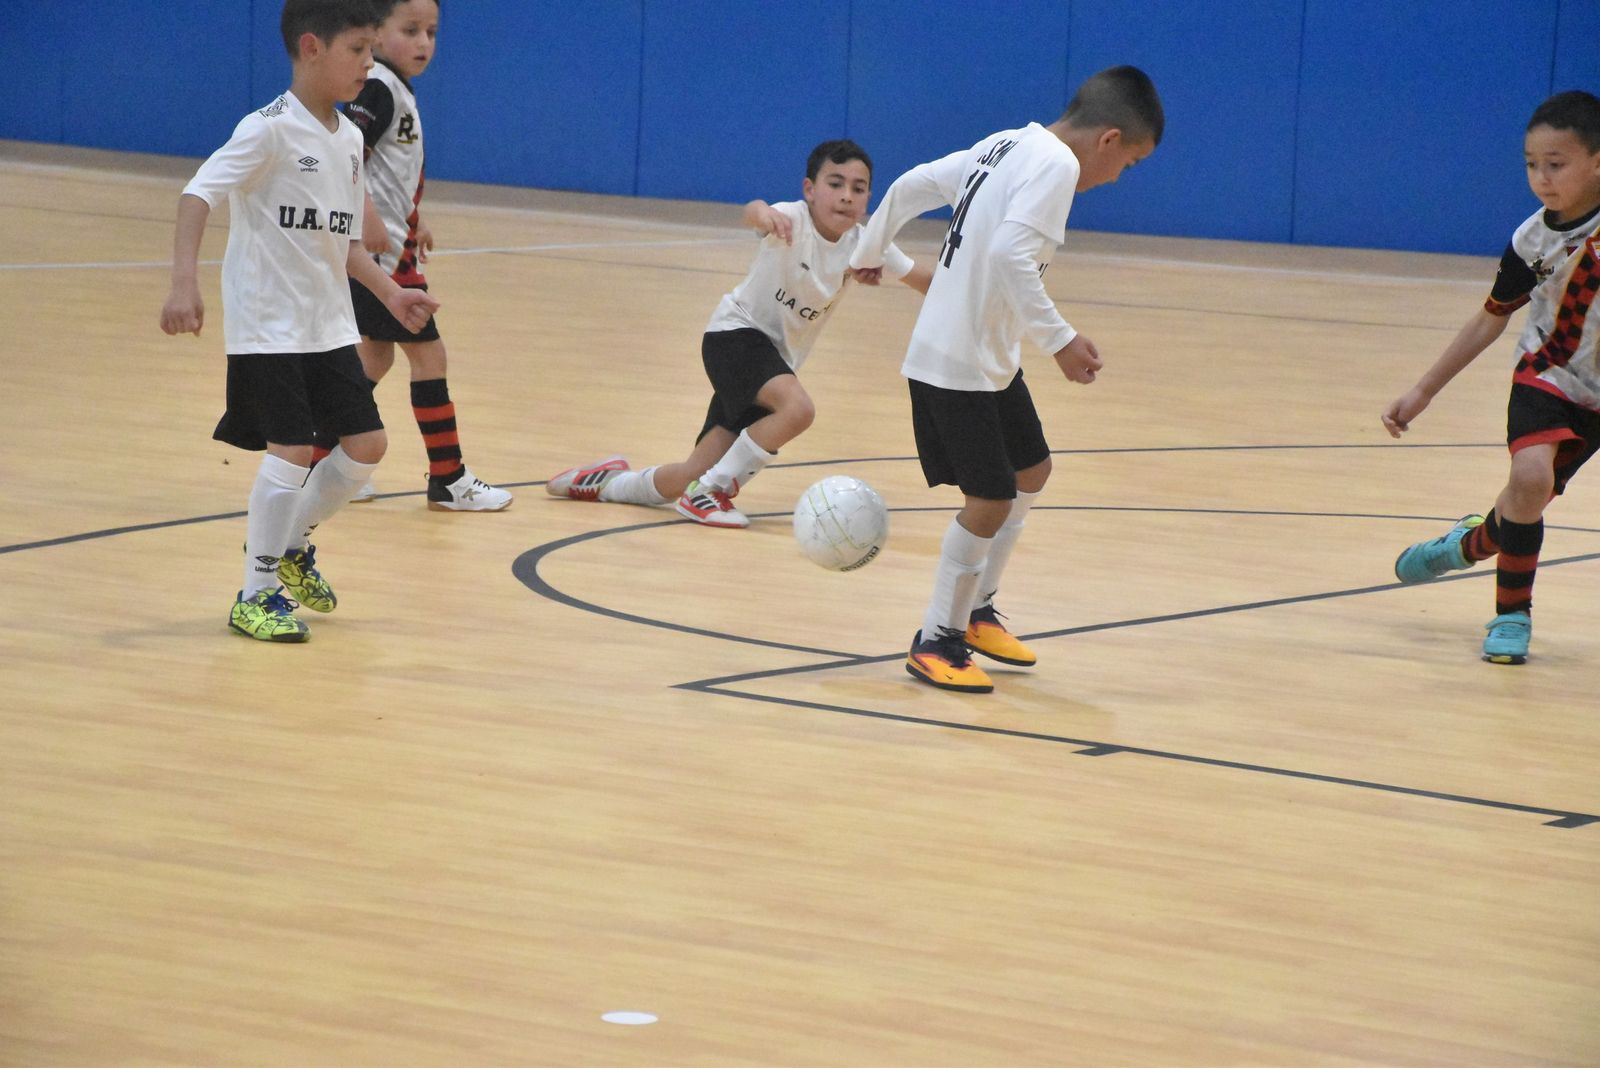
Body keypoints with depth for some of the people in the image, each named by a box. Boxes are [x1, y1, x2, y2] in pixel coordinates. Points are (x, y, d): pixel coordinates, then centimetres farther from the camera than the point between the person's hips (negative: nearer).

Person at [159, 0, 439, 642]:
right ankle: (256, 595, 1)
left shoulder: (348, 139, 8)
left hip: (328, 325, 8)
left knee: (365, 445, 7)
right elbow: (199, 195, -25)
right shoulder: (270, 130, -16)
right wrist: (184, 283, -37)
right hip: (267, 325, -8)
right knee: (291, 452, -13)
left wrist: (389, 292, 12)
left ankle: (290, 544, 30)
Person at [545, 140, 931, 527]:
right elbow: (752, 214, -46)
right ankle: (709, 491, -14)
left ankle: (610, 482, 29)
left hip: (777, 358, 6)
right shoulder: (793, 220, -23)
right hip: (735, 334, -6)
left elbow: (924, 280, 2)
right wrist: (764, 213, -68)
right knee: (796, 408, -34)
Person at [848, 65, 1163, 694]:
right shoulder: (1056, 165, -17)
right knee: (990, 499, -6)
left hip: (991, 358, 10)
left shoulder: (1005, 147, 10)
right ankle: (936, 642, 6)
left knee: (1031, 472, 20)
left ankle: (977, 610, 29)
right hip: (957, 364, -10)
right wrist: (1060, 340, -30)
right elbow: (1010, 256, -31)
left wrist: (868, 254, 31)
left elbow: (909, 187, 16)